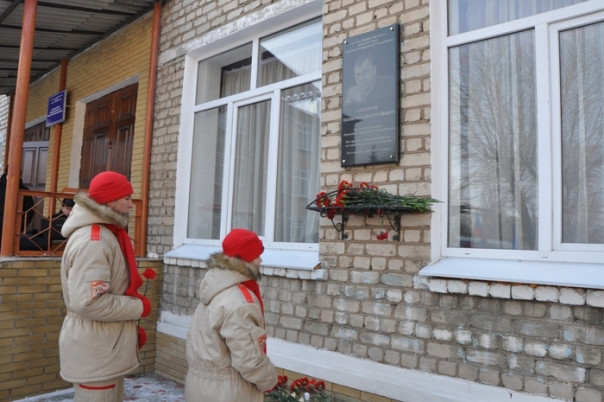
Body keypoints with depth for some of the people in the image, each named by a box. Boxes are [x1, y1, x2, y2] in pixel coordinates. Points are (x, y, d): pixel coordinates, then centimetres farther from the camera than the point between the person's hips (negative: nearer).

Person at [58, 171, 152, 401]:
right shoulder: (92, 241, -22)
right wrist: (139, 307, -18)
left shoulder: (107, 234, 10)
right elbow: (88, 302, -30)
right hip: (95, 354, -10)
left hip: (108, 350, 10)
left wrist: (132, 327, 10)